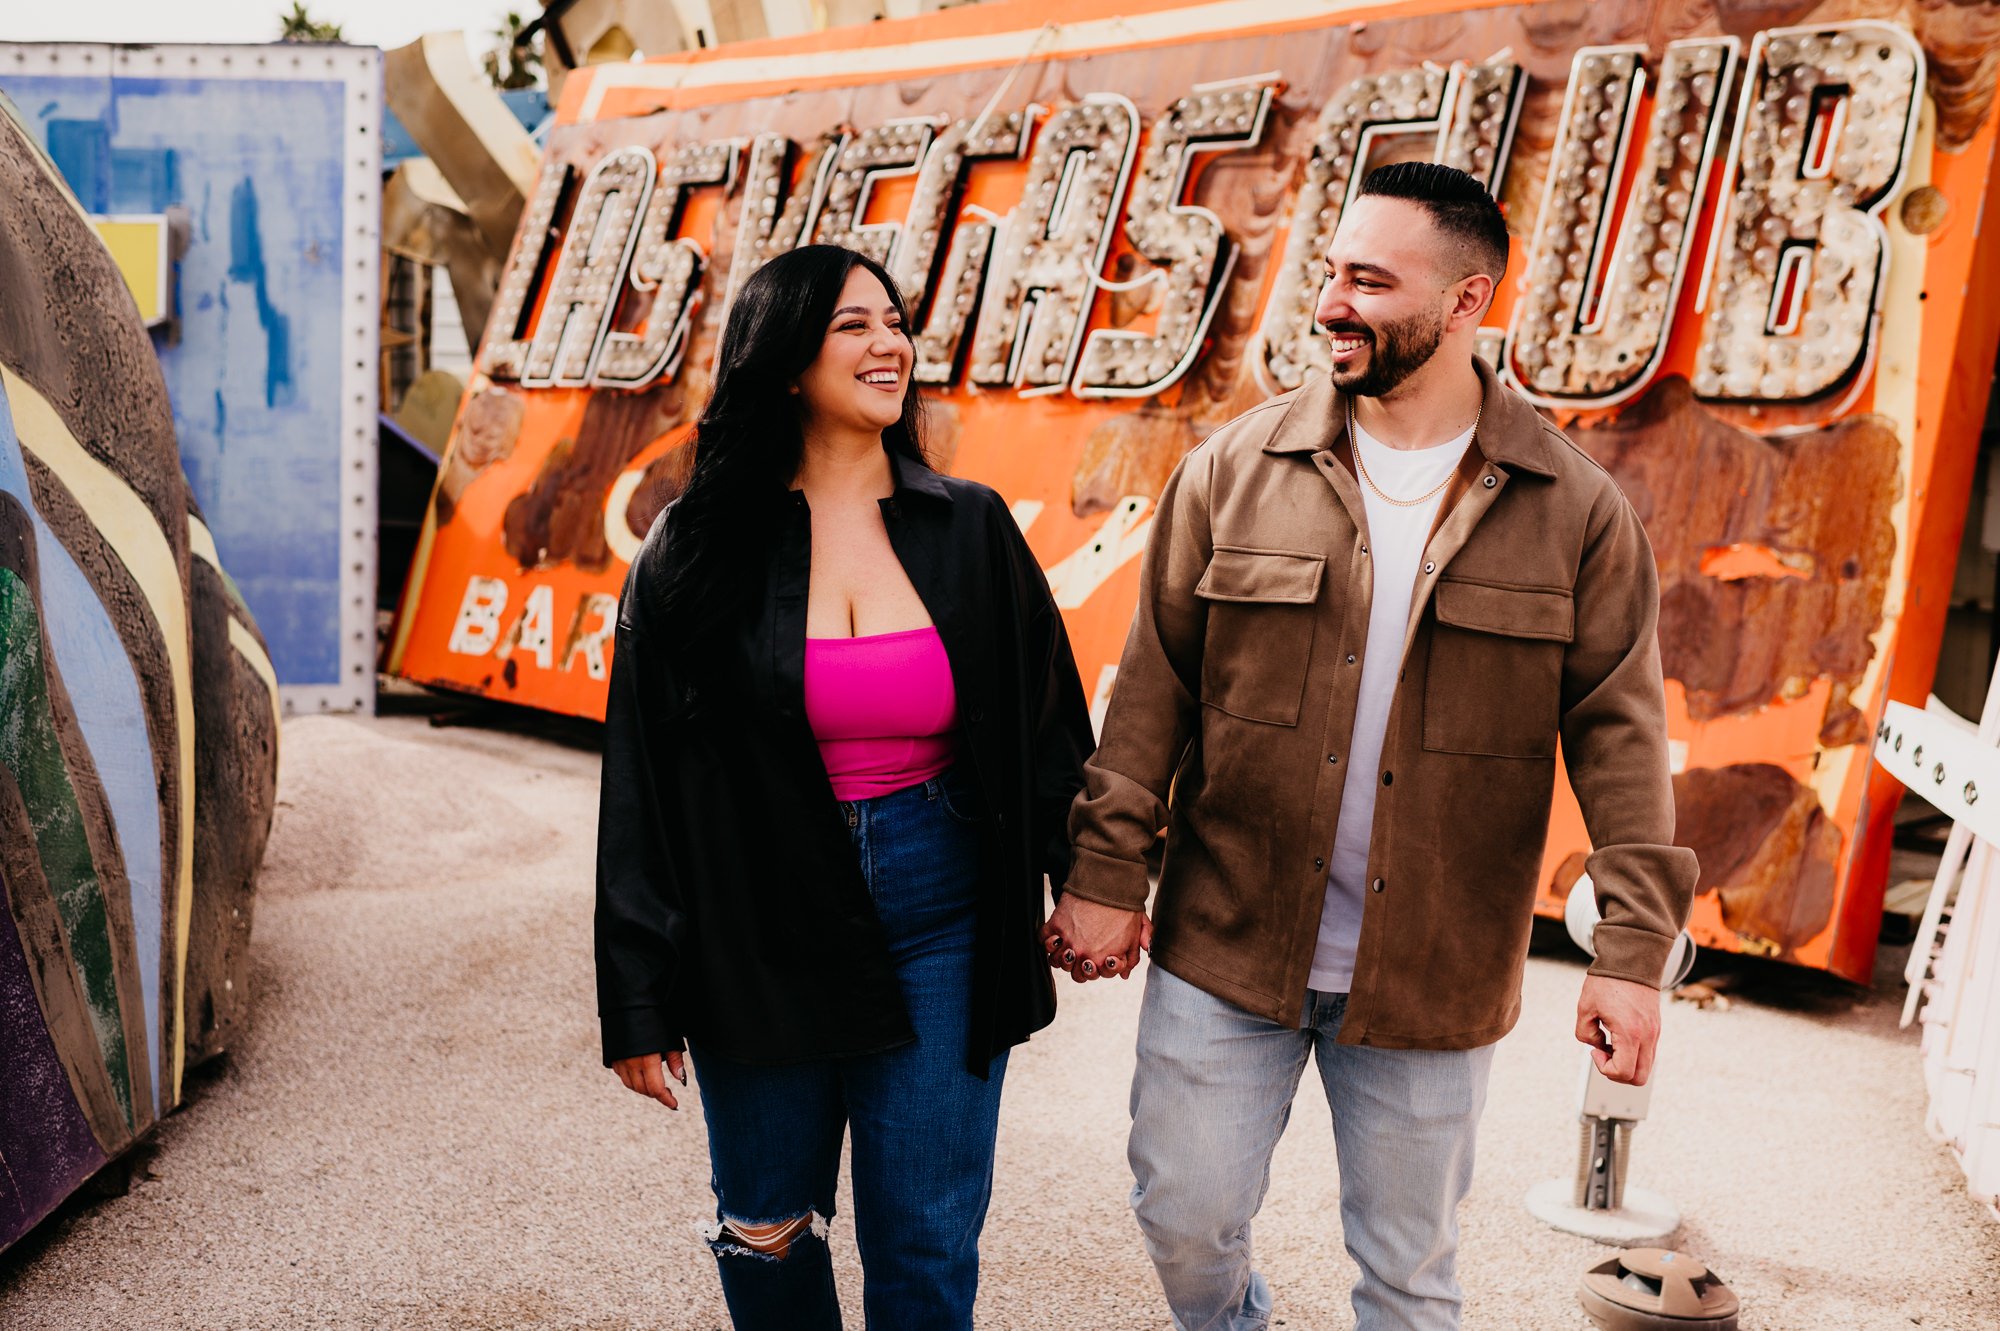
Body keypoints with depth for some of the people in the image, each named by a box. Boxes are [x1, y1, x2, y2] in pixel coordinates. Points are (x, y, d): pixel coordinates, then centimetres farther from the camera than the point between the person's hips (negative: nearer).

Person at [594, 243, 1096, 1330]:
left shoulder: (970, 529, 1)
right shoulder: (697, 549, -2)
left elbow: (1047, 721, 8)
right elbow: (642, 783, 0)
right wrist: (637, 1000, -1)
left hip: (937, 924, 1)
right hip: (760, 941, 0)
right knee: (764, 1241, 15)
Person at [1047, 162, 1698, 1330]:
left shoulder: (1575, 510, -5)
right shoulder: (1236, 468, -3)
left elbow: (1618, 734, -4)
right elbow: (1157, 684, -1)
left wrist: (1634, 949, -8)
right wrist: (1105, 870, -3)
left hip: (1431, 981, 0)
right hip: (1226, 942, 1)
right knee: (1188, 1214, 13)